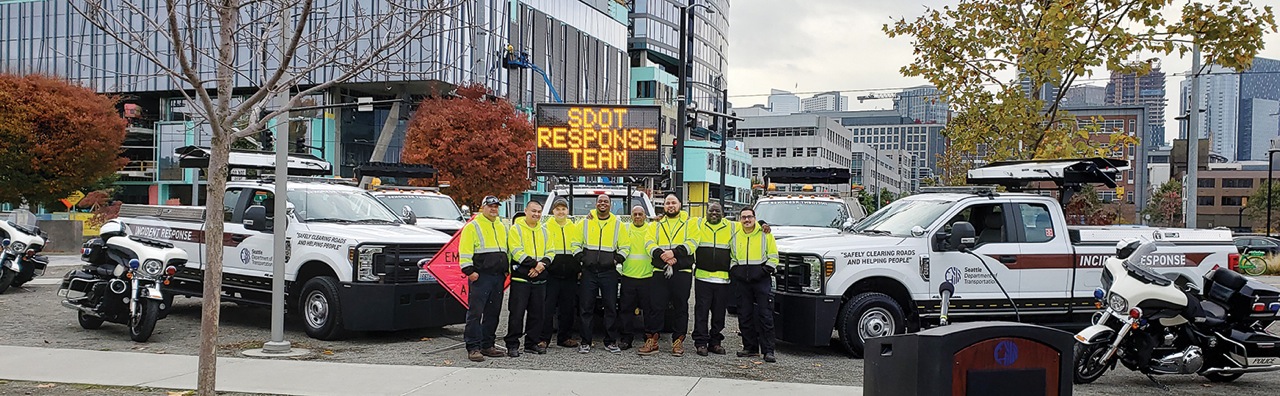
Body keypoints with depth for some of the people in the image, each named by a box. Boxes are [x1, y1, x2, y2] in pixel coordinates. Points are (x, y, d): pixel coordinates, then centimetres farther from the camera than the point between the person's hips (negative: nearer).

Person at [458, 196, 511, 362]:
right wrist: (469, 270, -15)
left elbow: (508, 249, 25)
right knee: (475, 312, -8)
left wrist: (508, 269, 18)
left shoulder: (502, 227, 19)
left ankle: (487, 345, 17)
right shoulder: (473, 227, -2)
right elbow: (465, 251, -8)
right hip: (480, 276, -6)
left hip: (498, 277, 7)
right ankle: (473, 348, -7)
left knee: (493, 312, 9)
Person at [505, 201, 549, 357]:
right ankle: (512, 345, 1)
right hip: (520, 278, -5)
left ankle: (532, 342, 18)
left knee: (538, 312, 7)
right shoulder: (516, 229, -1)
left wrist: (541, 265, -8)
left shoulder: (544, 231, 17)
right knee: (517, 312, -5)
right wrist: (535, 263, -18)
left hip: (540, 278, 5)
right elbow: (517, 252, -11)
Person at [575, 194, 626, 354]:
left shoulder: (617, 224, 9)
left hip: (609, 272, 0)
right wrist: (580, 257, 1)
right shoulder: (585, 222, 8)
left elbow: (624, 247, 11)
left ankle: (610, 342, 9)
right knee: (586, 307, 1)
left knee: (611, 307, 1)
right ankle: (585, 342, 8)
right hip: (589, 271, 0)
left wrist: (618, 260, -3)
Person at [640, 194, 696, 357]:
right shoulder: (657, 224, 16)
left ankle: (678, 342, 9)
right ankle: (652, 341, 4)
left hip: (682, 272, -1)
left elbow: (692, 243, -5)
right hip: (660, 271, 2)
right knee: (657, 306, 0)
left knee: (681, 307, 3)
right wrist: (661, 254, -15)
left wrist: (674, 252, -19)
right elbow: (650, 244, 4)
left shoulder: (689, 223, 9)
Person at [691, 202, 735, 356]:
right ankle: (701, 342, 3)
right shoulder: (697, 225, 8)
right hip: (702, 276, -1)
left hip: (723, 279, 1)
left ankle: (715, 342, 16)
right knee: (701, 312, -2)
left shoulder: (732, 228, 9)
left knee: (719, 313, 6)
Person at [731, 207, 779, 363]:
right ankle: (750, 348, 15)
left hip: (762, 280, -4)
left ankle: (768, 351, -6)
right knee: (744, 316, 6)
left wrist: (764, 271, -10)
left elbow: (773, 257, 4)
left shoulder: (765, 234, 3)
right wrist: (733, 270, 5)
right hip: (742, 281, 4)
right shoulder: (735, 236, 13)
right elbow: (731, 257, 22)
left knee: (765, 316, -6)